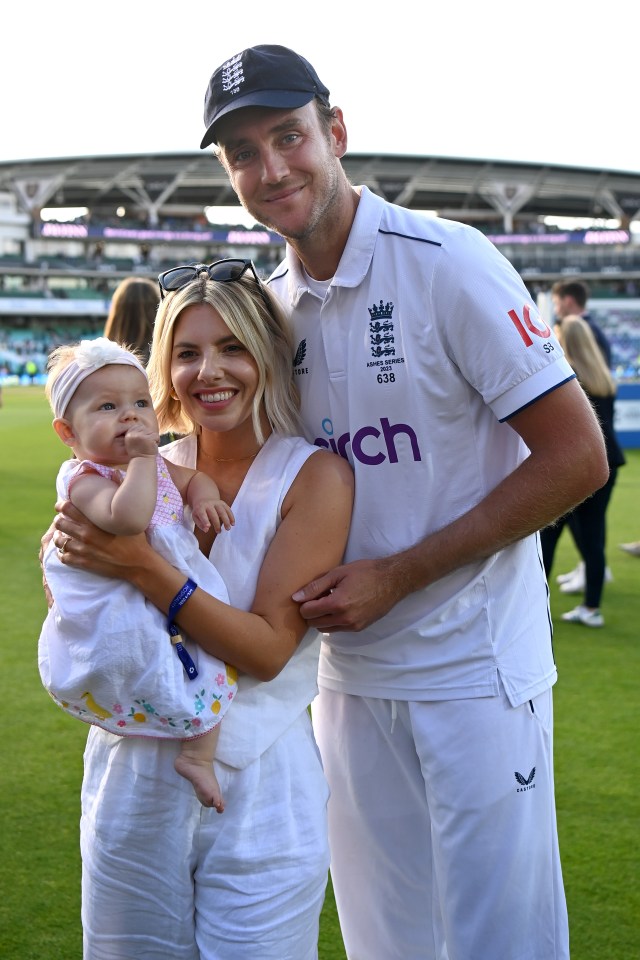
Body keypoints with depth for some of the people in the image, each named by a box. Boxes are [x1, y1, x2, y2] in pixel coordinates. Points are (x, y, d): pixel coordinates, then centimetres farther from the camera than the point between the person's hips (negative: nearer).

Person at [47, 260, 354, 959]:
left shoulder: (315, 476, -9)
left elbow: (267, 650, -16)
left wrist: (144, 569, -24)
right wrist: (65, 552, -13)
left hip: (257, 792, -4)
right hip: (132, 776, 4)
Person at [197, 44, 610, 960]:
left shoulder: (448, 263, -14)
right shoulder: (270, 303, 5)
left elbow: (577, 456, -15)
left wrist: (397, 575, -16)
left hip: (473, 669, -5)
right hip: (349, 670, 6)